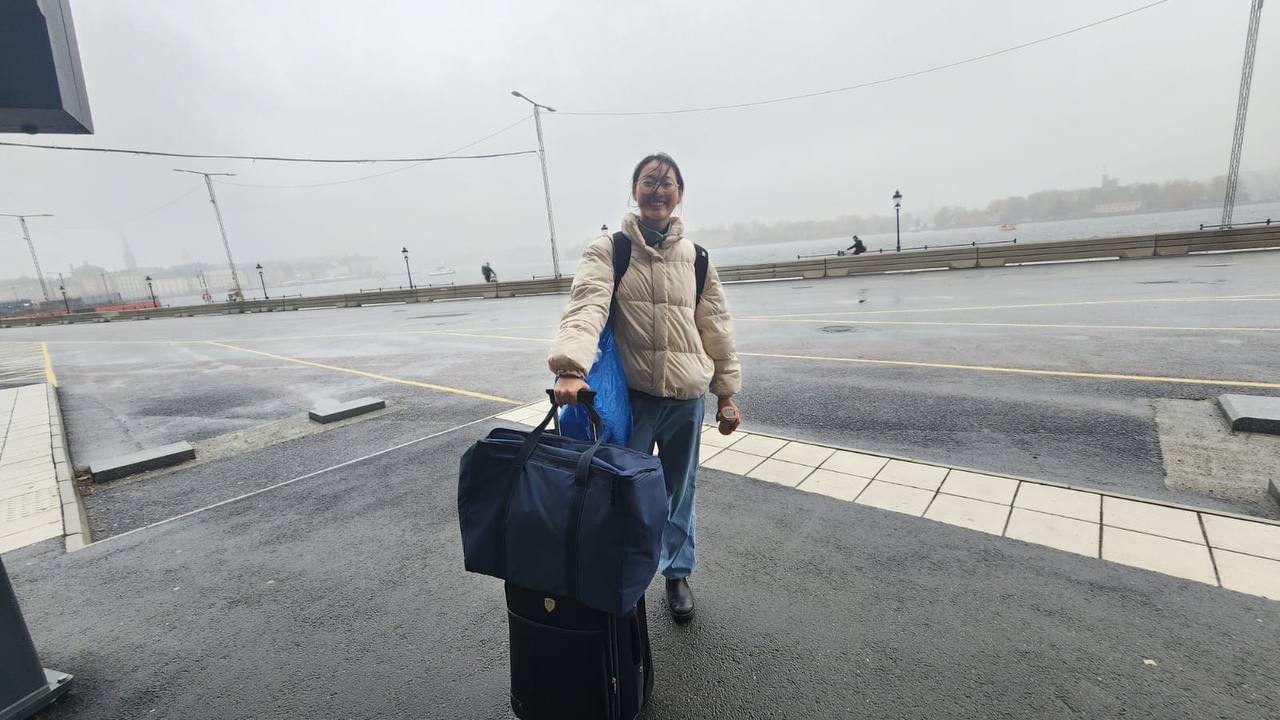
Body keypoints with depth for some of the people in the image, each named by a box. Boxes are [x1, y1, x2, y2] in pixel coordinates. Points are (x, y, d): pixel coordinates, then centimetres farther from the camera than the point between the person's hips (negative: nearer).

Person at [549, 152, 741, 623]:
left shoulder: (696, 258, 7)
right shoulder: (607, 251, -3)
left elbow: (717, 328, 9)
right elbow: (586, 308, -20)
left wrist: (727, 393, 9)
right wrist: (570, 367, -37)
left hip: (686, 396, 3)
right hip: (630, 394, -2)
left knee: (680, 492, 17)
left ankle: (678, 574, 40)